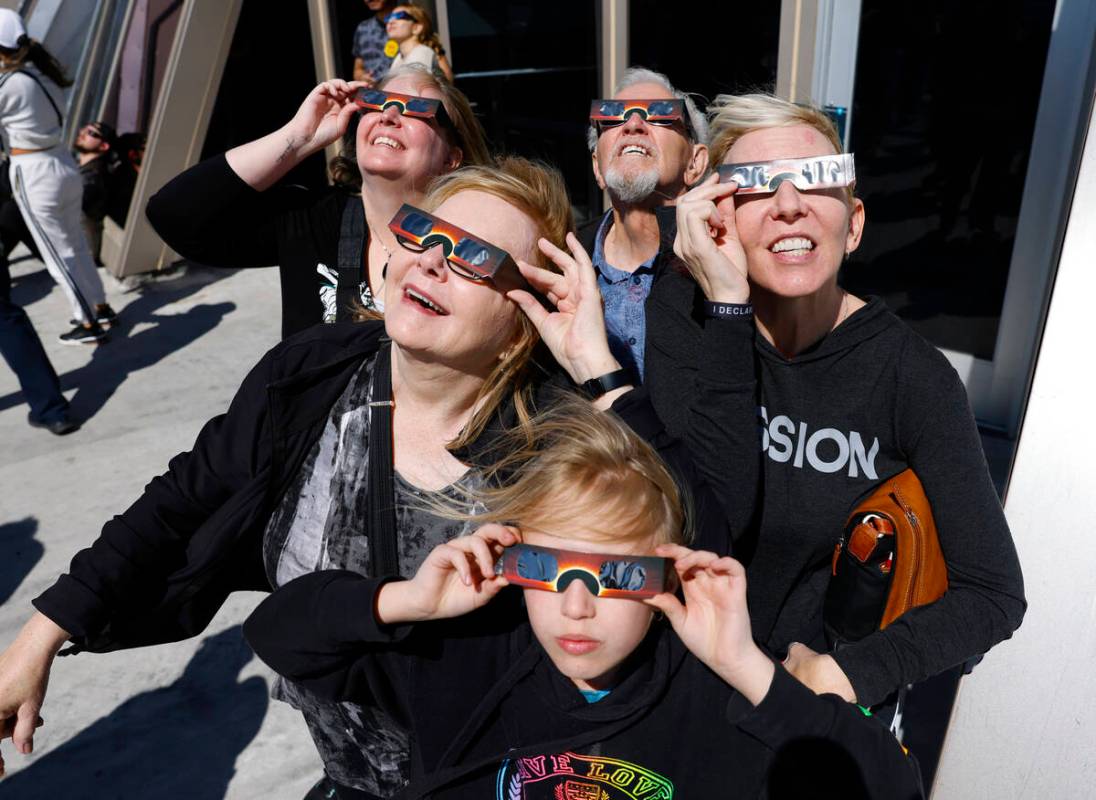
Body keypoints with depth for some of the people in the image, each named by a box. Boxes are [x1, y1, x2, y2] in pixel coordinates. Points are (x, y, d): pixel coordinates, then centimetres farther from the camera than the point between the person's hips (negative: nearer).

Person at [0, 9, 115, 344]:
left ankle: (90, 325, 10)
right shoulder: (41, 72, 3)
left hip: (34, 176, -8)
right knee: (76, 245, 18)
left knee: (58, 255, 3)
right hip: (63, 166, 8)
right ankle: (101, 307, 29)